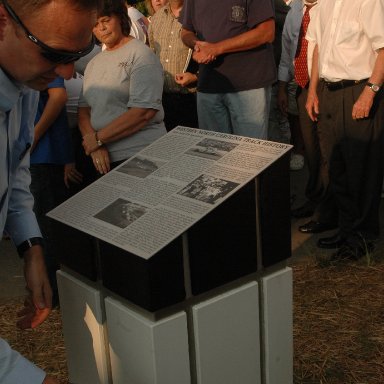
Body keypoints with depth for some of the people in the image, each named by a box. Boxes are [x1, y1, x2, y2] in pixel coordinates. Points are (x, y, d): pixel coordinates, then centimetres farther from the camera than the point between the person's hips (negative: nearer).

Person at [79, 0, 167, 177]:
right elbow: (84, 109, 10)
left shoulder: (140, 54, -7)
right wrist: (94, 144, -9)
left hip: (139, 156, -6)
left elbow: (144, 111, -17)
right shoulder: (94, 63, 13)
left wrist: (98, 138, -13)